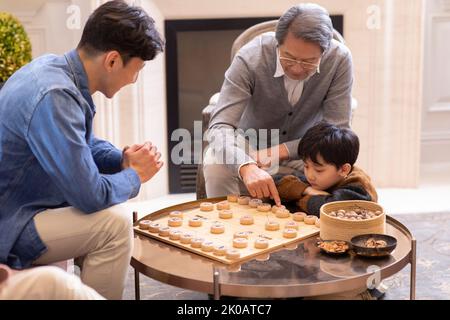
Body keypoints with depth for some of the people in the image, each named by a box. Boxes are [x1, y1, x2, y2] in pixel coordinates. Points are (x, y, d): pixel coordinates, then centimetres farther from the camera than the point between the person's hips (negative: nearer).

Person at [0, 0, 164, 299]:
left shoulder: (55, 67, 1)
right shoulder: (54, 97, -28)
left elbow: (85, 143, 19)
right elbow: (90, 196, -26)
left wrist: (123, 159, 0)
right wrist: (135, 176, -7)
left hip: (25, 205, 10)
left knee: (114, 209, 15)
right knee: (115, 221, -18)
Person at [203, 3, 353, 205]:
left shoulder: (340, 60, -22)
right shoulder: (250, 58, -27)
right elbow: (220, 126, -33)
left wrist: (282, 151, -30)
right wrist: (247, 167, -53)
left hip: (302, 149, 1)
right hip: (250, 146, -1)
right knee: (216, 167, -31)